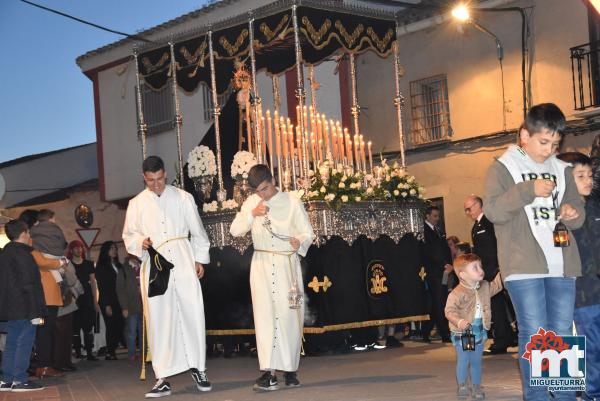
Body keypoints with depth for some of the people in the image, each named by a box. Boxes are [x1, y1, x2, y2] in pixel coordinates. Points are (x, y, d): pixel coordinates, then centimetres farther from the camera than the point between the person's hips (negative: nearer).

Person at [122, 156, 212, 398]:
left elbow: (197, 231, 10)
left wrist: (200, 259, 5)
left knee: (192, 312, -4)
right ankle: (163, 378, 2)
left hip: (183, 261, 0)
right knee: (159, 319, -2)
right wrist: (140, 242, -9)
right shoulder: (137, 204, 10)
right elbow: (128, 235, 12)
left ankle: (198, 367, 11)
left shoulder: (183, 198, 8)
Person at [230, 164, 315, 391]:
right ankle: (269, 373, -8)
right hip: (262, 264, 2)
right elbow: (235, 230, 0)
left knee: (289, 316, 0)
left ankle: (290, 369, 11)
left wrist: (300, 243, -25)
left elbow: (307, 233, -3)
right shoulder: (251, 203, 6)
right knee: (265, 316, -5)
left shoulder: (292, 202, -3)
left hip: (288, 264, -2)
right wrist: (251, 215, -15)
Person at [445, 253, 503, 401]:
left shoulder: (484, 287, 3)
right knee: (463, 360, 2)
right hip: (462, 333, -6)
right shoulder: (457, 293, -19)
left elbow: (496, 286, 20)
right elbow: (450, 310, -22)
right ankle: (462, 386, 16)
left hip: (479, 332, 6)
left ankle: (476, 387, 21)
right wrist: (459, 321, -37)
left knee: (476, 361, 12)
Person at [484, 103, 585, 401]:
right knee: (533, 334, -5)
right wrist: (529, 190, -17)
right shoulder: (502, 168, 2)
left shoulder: (562, 170, 15)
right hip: (523, 265, -4)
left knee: (562, 334, 6)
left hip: (561, 264, 4)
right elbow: (493, 210, -10)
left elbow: (578, 214, 21)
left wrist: (573, 214, -3)